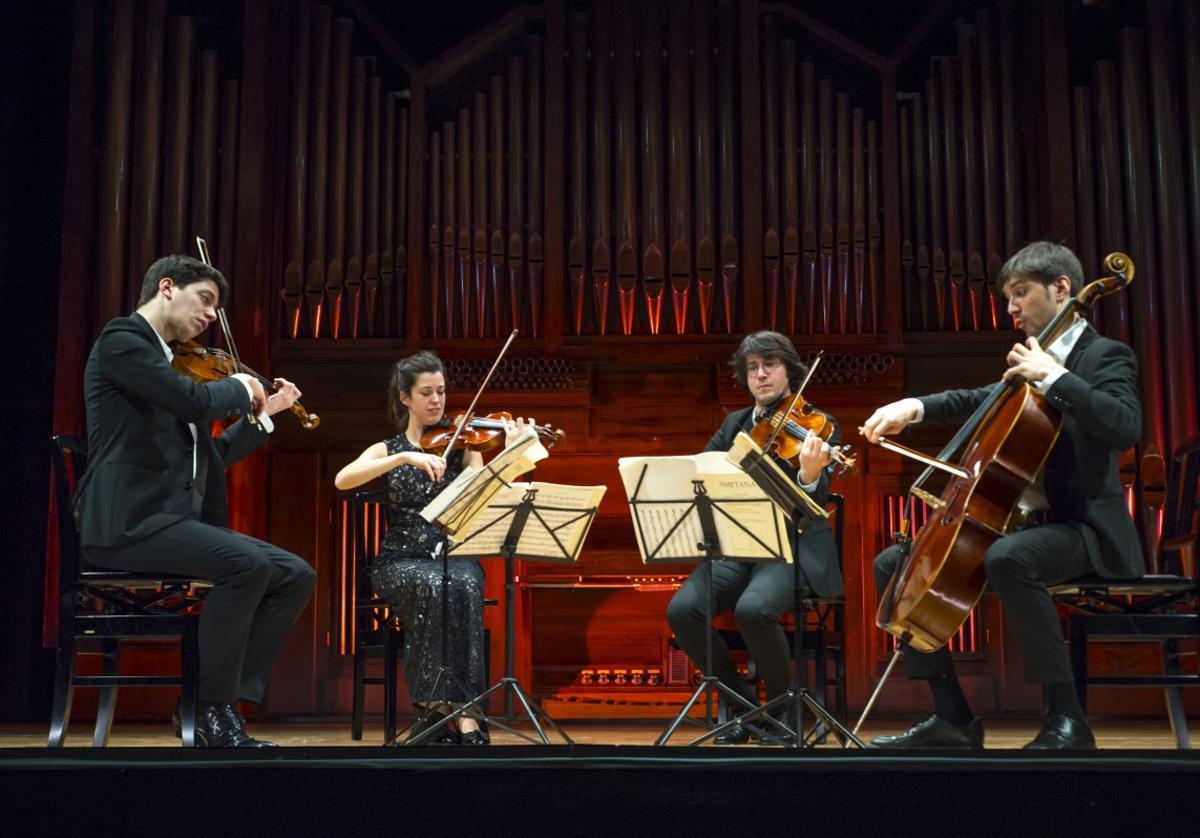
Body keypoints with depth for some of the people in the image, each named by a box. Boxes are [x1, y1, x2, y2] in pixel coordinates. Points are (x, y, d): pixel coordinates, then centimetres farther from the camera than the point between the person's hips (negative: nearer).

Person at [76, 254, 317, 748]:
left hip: (178, 519, 9)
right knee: (249, 564, -30)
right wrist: (240, 388, -1)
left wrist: (262, 414, 25)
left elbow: (210, 456, 27)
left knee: (296, 576, -4)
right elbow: (197, 400, -20)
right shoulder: (122, 340, -4)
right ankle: (211, 709, -16)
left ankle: (227, 699, -5)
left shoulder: (166, 363, 23)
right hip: (129, 521, -9)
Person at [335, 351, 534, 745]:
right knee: (433, 586, -35)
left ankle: (456, 708, -32)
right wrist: (406, 457, -24)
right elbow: (342, 480, -14)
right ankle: (459, 711, -30)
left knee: (464, 586, -34)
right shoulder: (388, 450, 8)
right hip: (402, 561, -1)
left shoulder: (461, 445, 10)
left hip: (455, 556, 1)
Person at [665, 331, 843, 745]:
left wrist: (809, 475, -36)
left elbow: (813, 504, -13)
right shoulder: (734, 424, 15)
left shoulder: (818, 427, 0)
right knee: (681, 610, -23)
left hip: (793, 548, -5)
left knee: (752, 609, -35)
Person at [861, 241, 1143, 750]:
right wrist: (914, 407, 5)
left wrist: (1053, 375, -22)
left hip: (1082, 527, -9)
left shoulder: (1105, 357, -6)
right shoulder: (1032, 362, 17)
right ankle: (953, 717, -2)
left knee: (1007, 558, -41)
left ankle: (1065, 717, -27)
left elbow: (1124, 428, -25)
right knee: (893, 564, 3)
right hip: (1021, 520, 9)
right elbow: (980, 402, 23)